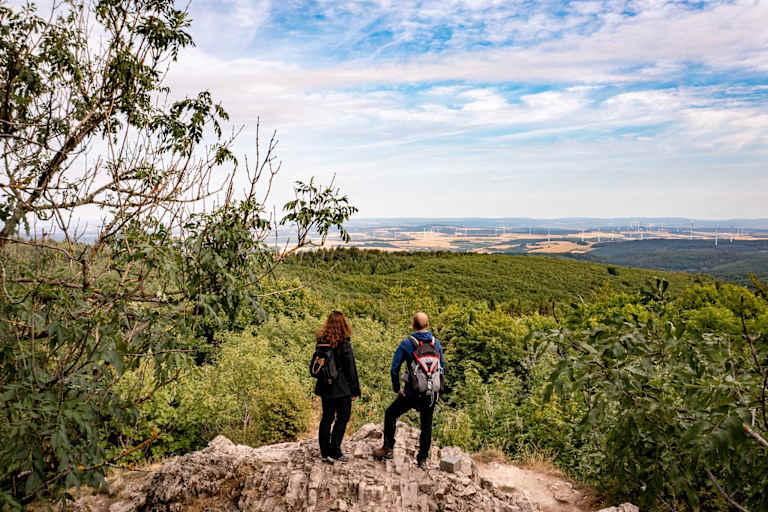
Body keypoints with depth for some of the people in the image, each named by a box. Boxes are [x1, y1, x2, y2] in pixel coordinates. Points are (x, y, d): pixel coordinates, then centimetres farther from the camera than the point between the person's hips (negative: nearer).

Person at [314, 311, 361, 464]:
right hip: (342, 388, -6)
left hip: (325, 387, 6)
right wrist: (355, 390, -4)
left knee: (327, 418, 13)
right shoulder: (344, 344, -16)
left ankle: (325, 453, 18)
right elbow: (350, 369, -12)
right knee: (342, 418, 6)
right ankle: (334, 452, 7)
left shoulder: (321, 341, 2)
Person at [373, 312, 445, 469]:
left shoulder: (406, 344, -9)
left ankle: (387, 448, 19)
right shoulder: (436, 343, 0)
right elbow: (442, 366, 7)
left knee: (390, 414, 18)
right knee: (426, 425, 15)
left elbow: (394, 368, -9)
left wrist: (397, 388, 2)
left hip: (412, 393, -3)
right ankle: (422, 459, 21)